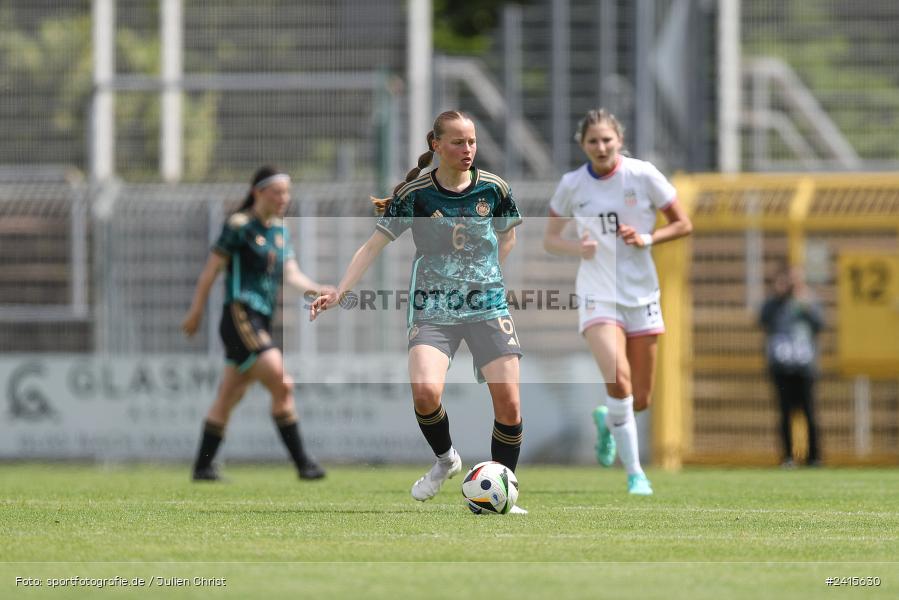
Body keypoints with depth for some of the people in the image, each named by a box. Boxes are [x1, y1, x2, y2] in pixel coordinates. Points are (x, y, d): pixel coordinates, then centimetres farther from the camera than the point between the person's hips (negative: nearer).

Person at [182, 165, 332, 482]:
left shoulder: (280, 231, 15)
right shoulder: (238, 226, -8)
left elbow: (292, 275, 9)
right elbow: (211, 270, -6)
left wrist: (320, 290, -8)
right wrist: (195, 313, -4)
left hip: (261, 323, 8)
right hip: (240, 317, -8)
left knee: (228, 399, 11)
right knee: (282, 386, -16)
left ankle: (202, 467, 17)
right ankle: (302, 463, -15)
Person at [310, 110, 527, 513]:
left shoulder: (493, 189, -1)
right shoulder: (415, 195, -7)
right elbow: (374, 246, -5)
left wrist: (486, 273, 8)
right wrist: (338, 292, -13)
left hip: (488, 307, 2)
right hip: (433, 310, -2)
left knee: (508, 404, -7)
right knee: (425, 392, -25)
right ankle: (445, 460, 6)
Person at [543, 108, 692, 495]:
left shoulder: (643, 175, -6)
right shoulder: (572, 185, -3)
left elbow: (683, 224, 1)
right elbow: (549, 239, 7)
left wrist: (647, 238, -16)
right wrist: (577, 248, -14)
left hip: (642, 296, 1)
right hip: (598, 297, -1)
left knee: (640, 400, 7)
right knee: (618, 381, -24)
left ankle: (606, 420, 43)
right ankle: (635, 472, -14)